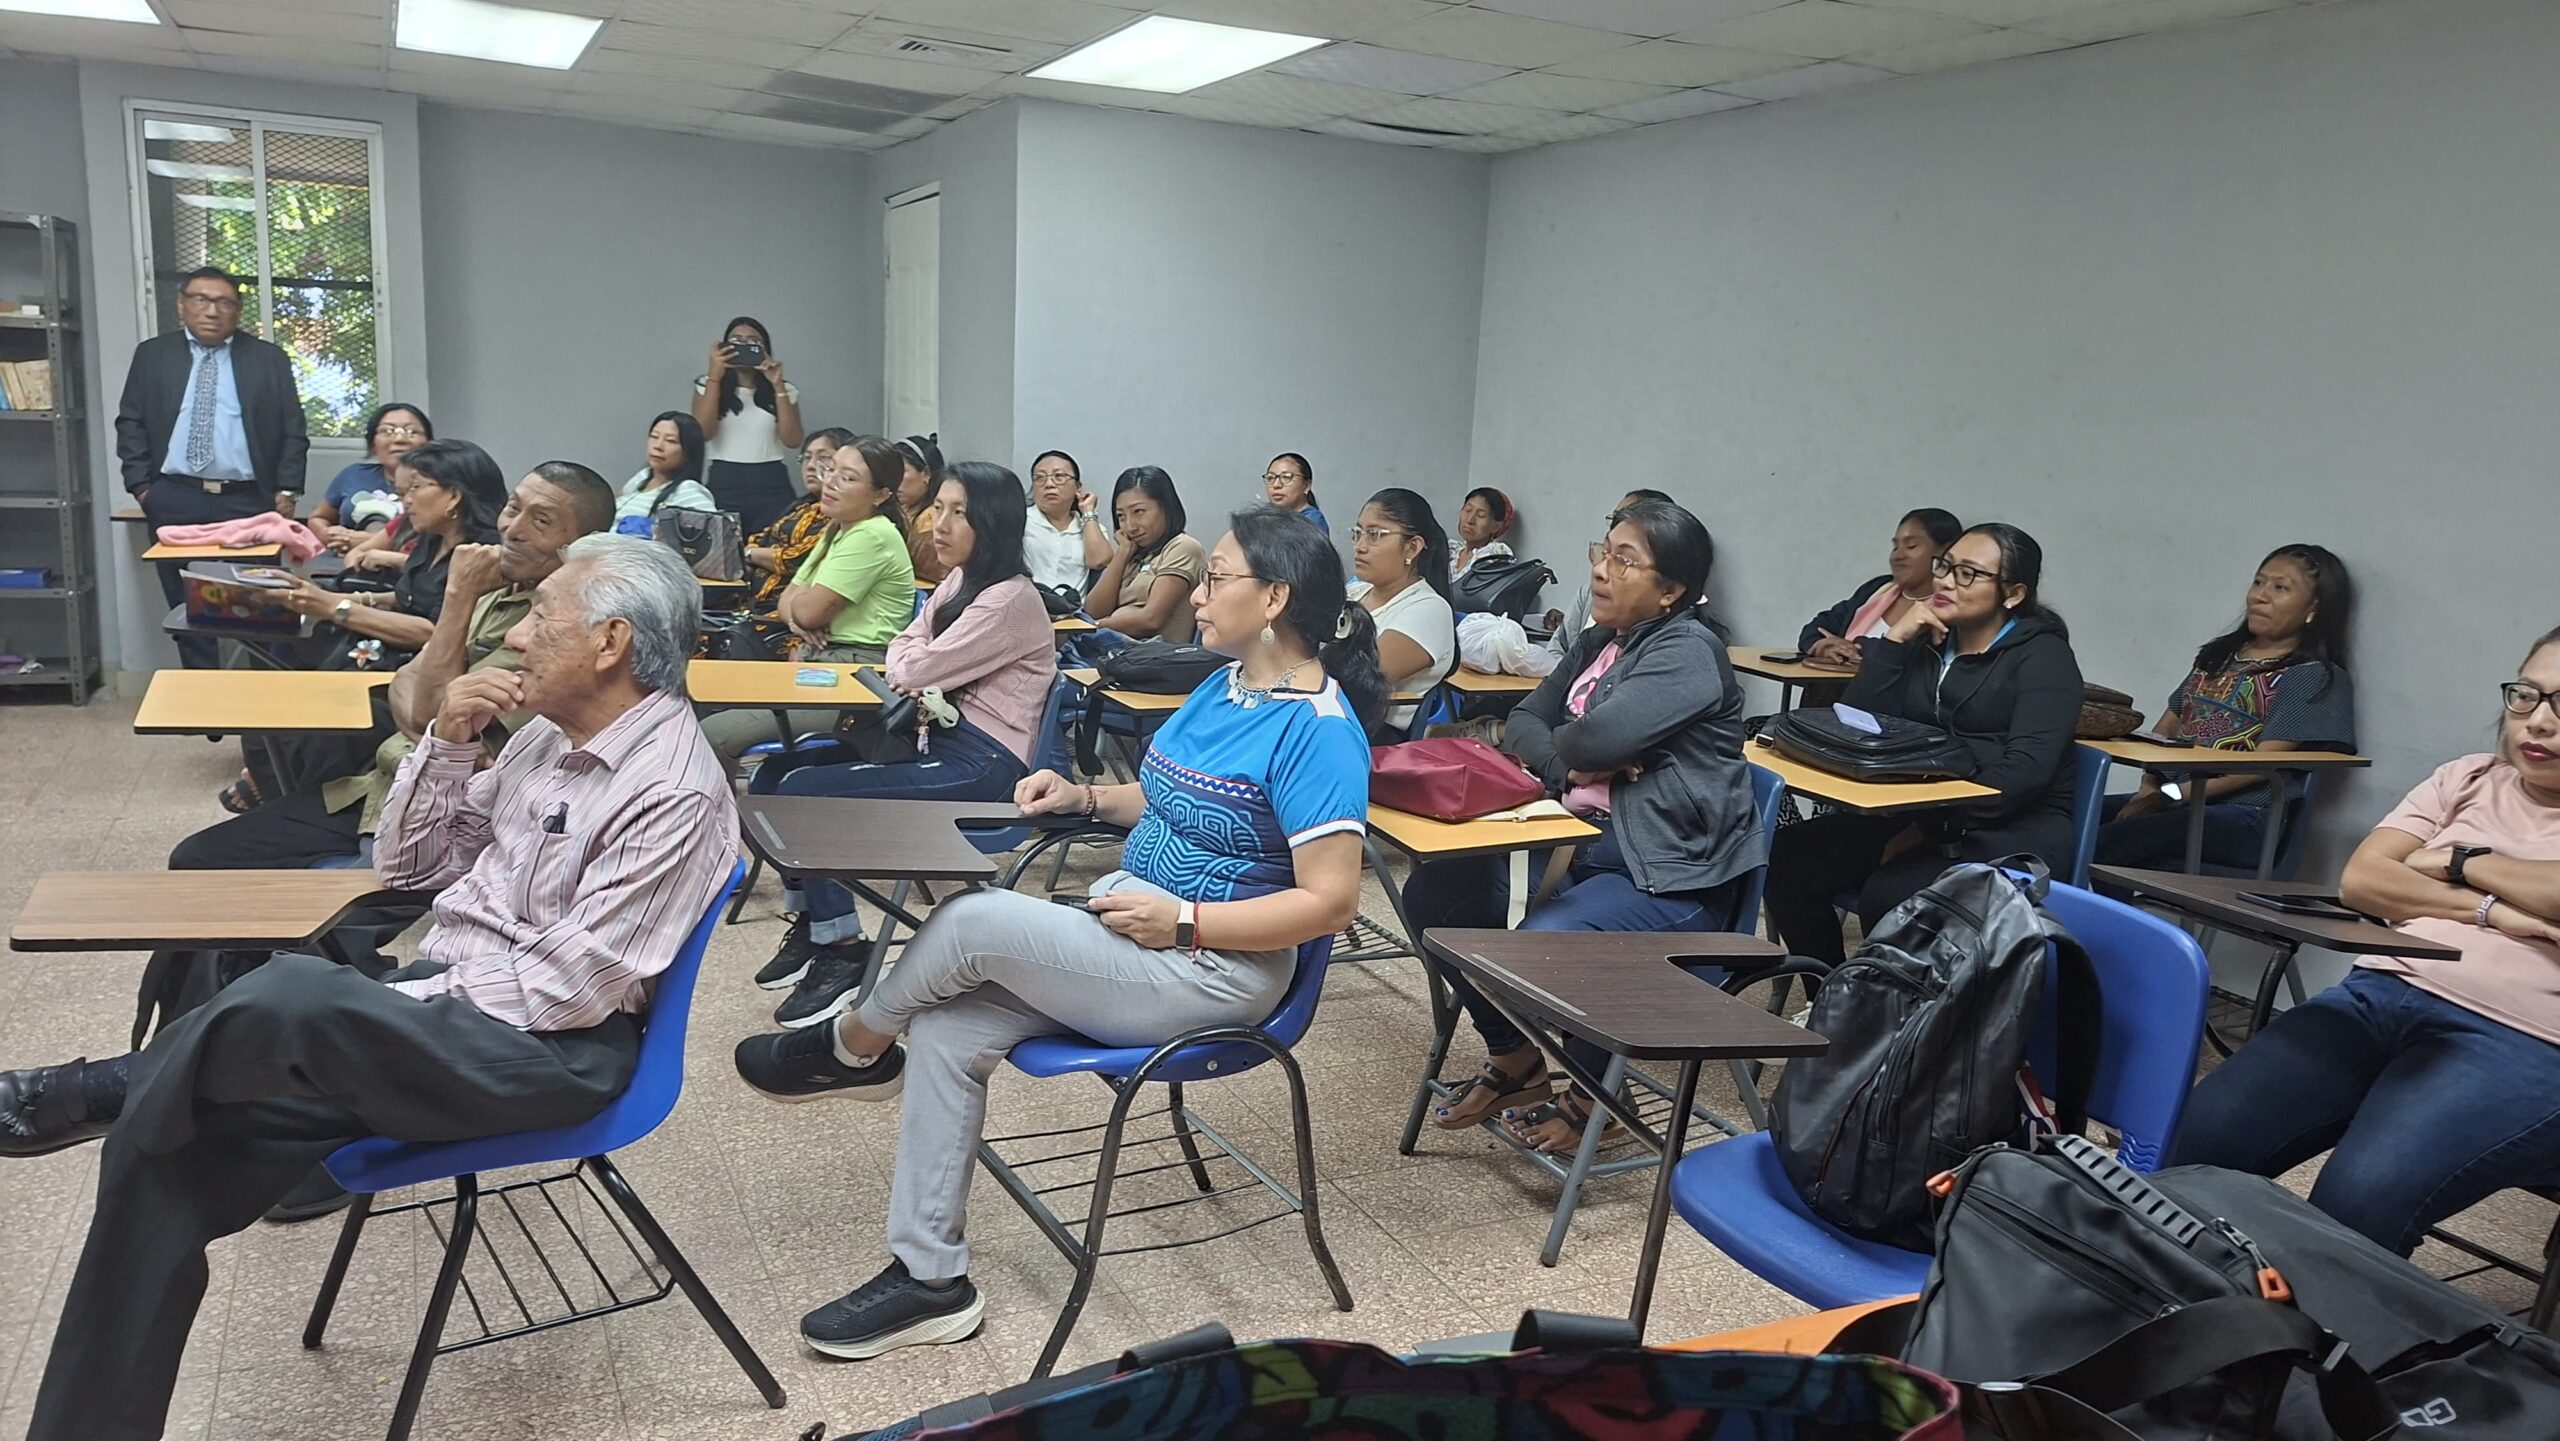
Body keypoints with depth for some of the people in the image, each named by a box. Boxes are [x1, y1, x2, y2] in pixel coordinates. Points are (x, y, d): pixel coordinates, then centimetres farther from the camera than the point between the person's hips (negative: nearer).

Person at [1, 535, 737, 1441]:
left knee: (299, 995, -32)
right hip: (442, 1008, 9)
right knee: (167, 1144, -4)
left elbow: (569, 986, -20)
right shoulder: (556, 733, 9)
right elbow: (411, 868, 15)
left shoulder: (674, 792, -18)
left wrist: (413, 1006, -12)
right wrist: (448, 742, 0)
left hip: (543, 1054, -8)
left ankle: (112, 1088, 0)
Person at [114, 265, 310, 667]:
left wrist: (285, 492, -3)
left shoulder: (269, 359, 8)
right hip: (175, 502, 2)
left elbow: (293, 431, 6)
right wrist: (142, 487, 0)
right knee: (187, 606, 5)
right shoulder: (152, 355, 11)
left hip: (248, 501, -1)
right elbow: (130, 423, 10)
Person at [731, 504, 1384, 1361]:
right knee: (947, 1030, -7)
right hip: (1136, 927, 9)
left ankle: (854, 1048, 11)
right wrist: (1087, 797, 7)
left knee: (973, 922, -22)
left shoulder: (1318, 728, -19)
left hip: (1213, 971, -9)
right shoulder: (1226, 685, 9)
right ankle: (929, 1279, 3)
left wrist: (1182, 921, -21)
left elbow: (1331, 901, -22)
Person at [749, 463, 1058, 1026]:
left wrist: (914, 675, 5)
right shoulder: (956, 582, 13)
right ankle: (811, 922, 14)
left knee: (801, 793, -17)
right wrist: (919, 691, -7)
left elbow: (915, 671, -18)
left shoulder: (1011, 600, -17)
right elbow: (902, 650, 14)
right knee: (775, 773, 2)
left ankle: (843, 953, -4)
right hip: (938, 736, 9)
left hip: (981, 763, -9)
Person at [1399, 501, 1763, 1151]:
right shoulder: (1597, 642, 14)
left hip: (1675, 873, -9)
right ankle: (1513, 1061, 13)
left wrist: (1562, 743, -2)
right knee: (1437, 893, -6)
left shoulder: (1688, 651, -13)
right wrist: (1572, 767, -10)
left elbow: (1599, 736, -26)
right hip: (1589, 841, 9)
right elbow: (1522, 723, 12)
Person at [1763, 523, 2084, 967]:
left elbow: (2026, 768, -18)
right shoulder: (1925, 642, 14)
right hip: (1920, 815, 6)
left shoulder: (2042, 655, -3)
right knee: (1790, 857, -15)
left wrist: (1932, 822, -23)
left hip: (2012, 830, -6)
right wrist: (1893, 640, -4)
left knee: (1887, 897, -32)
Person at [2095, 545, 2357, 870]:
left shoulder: (2315, 677, 2)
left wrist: (2171, 795, -15)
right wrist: (2150, 787, 0)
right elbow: (2166, 727, 21)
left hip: (2245, 819, -7)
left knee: (2098, 845, -34)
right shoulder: (2218, 655, 24)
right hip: (2167, 799, 7)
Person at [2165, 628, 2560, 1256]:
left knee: (2359, 1199, -31)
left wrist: (2463, 862, 3)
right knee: (2202, 1135, -19)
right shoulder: (2467, 780, 22)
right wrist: (2485, 908, -4)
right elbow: (2359, 880, 9)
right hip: (2380, 993, 4)